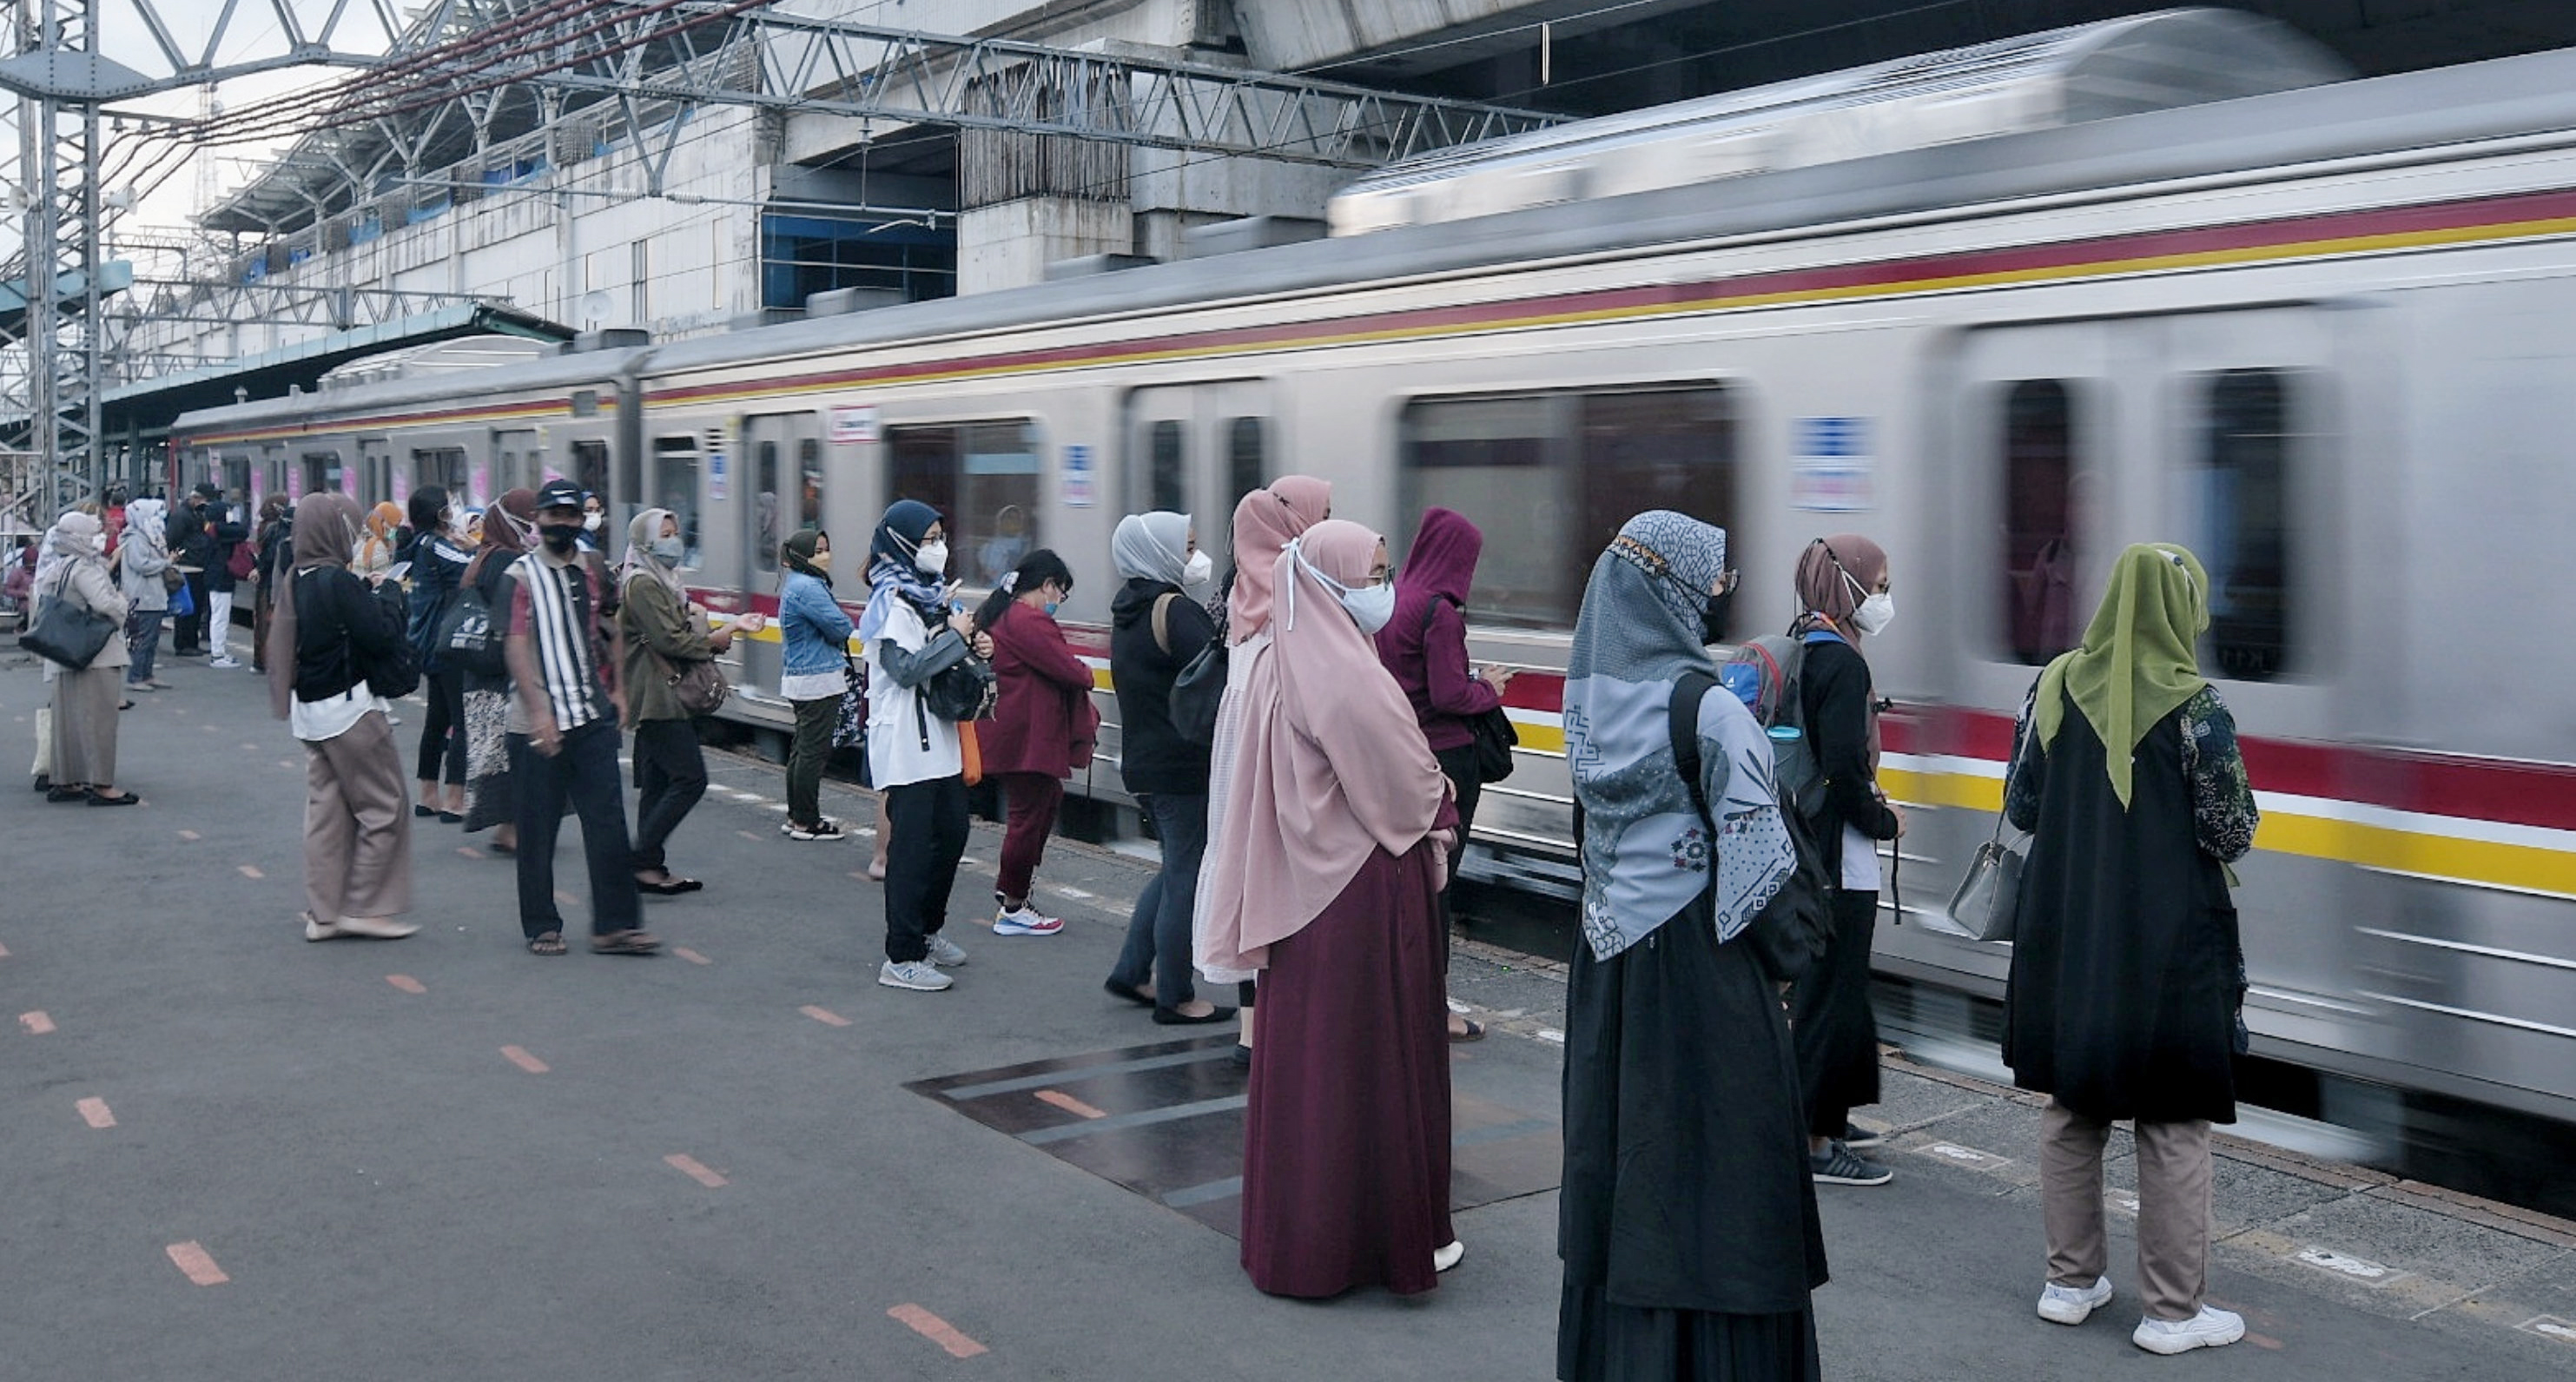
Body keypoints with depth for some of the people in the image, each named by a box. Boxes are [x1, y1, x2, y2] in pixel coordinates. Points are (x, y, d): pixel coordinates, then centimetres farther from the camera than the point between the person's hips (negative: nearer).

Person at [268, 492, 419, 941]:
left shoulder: (296, 580, 7)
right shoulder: (338, 582, -19)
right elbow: (384, 637, -21)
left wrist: (372, 591, 8)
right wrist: (388, 591, -4)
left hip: (310, 710, 9)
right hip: (349, 709, -8)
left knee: (325, 810, 12)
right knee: (383, 809, 2)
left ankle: (324, 913, 15)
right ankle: (365, 908, 4)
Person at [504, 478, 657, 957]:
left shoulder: (593, 571, 12)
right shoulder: (520, 576, -3)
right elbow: (517, 648, -10)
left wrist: (616, 689, 15)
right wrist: (538, 711, -18)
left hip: (593, 718, 4)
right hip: (537, 724, -4)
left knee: (608, 823, 0)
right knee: (538, 831, 5)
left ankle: (614, 925, 4)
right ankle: (541, 926, 16)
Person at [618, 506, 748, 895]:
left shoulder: (663, 582, 20)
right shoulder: (642, 585, -12)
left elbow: (682, 635, 18)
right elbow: (670, 639, -19)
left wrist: (732, 630, 8)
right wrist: (717, 639, -5)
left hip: (668, 698, 10)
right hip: (658, 698, -10)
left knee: (658, 783, 9)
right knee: (690, 778, -12)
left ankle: (651, 867, 11)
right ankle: (642, 861, -8)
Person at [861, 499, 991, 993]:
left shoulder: (931, 594, 16)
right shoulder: (892, 602, -13)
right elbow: (906, 668, -22)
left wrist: (978, 648, 6)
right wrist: (956, 636, -16)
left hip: (939, 738, 10)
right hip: (905, 742, -9)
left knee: (951, 833, 15)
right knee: (914, 845, -8)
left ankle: (927, 931, 30)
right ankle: (902, 957, -3)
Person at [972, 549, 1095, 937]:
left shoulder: (999, 614, 15)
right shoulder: (1029, 622, -19)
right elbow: (1069, 670, -20)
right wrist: (1086, 673, 1)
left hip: (1009, 736, 11)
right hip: (1025, 739, -11)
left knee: (1049, 798, 22)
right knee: (1029, 816, -1)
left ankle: (1008, 884, 24)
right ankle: (1012, 910, 8)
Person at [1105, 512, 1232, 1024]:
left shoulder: (1127, 608, 12)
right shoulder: (1173, 608, -17)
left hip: (1142, 763, 9)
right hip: (1184, 766, -9)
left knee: (1176, 870, 22)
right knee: (1188, 879, 0)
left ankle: (1132, 971, 25)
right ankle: (1176, 997, 8)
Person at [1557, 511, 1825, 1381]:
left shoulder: (1588, 691, 3)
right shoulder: (1707, 708, -17)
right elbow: (1753, 849, -16)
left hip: (1608, 951, 7)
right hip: (1696, 955, -7)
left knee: (1619, 1141, 15)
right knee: (1711, 1146, 3)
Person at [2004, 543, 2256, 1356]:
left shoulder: (2056, 688, -2)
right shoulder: (2192, 706, -13)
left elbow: (2020, 808, 4)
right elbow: (2232, 834, -11)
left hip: (2065, 940, 4)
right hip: (2170, 948, -4)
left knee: (2071, 1111, 16)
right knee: (2173, 1129, 6)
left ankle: (2071, 1282, 25)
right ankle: (2173, 1312, 13)